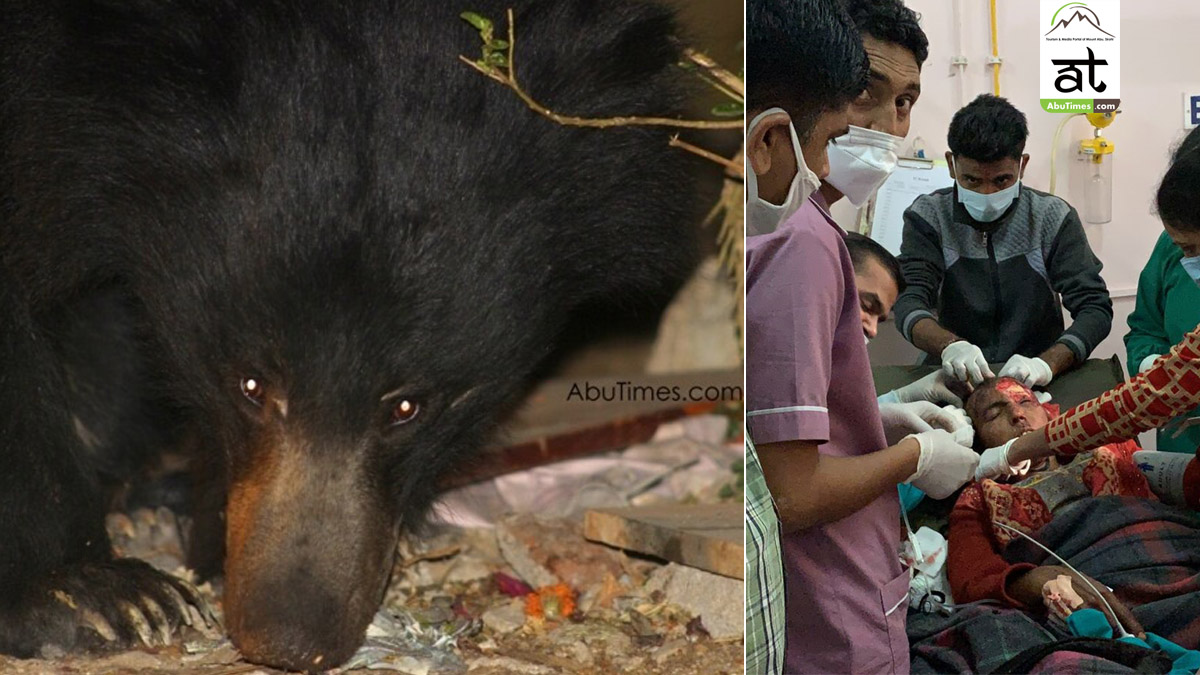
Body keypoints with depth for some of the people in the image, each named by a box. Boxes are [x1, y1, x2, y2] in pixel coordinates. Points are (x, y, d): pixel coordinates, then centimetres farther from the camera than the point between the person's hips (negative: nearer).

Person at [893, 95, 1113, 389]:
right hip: (953, 378, -1)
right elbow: (909, 302, -10)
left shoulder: (1053, 218, 0)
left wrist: (1047, 363, -25)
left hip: (1036, 386, 1)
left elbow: (1096, 309, -5)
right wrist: (949, 345, -33)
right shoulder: (928, 216, 0)